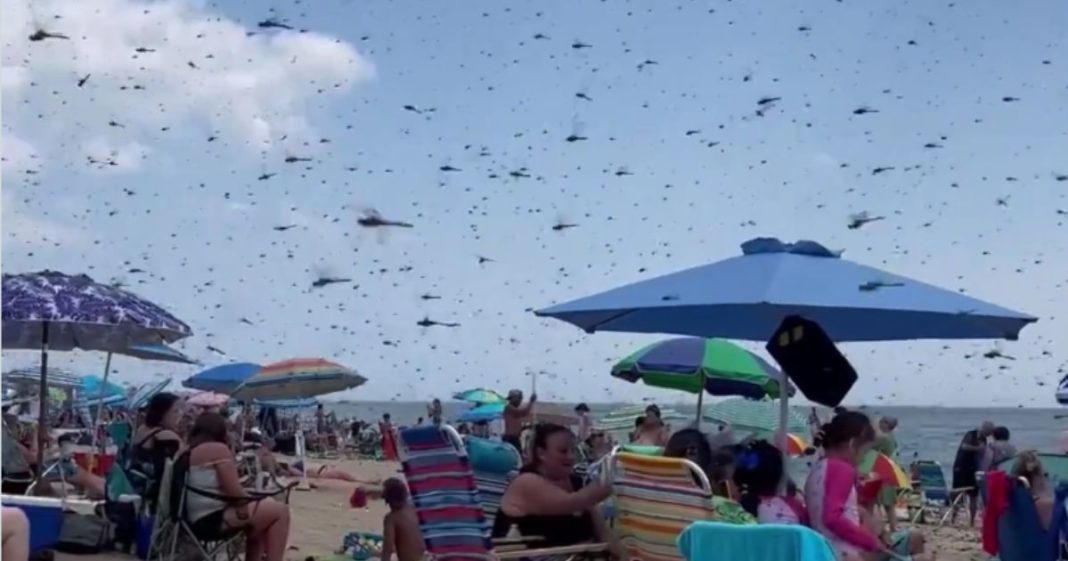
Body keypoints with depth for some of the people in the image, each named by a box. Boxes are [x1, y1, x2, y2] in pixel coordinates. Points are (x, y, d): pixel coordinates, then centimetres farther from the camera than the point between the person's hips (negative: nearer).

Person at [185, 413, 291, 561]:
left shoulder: (188, 452, 16)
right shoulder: (218, 449, -9)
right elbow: (234, 493, -15)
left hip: (198, 520, 10)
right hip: (213, 518, -10)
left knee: (263, 509, 25)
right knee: (279, 511, -4)